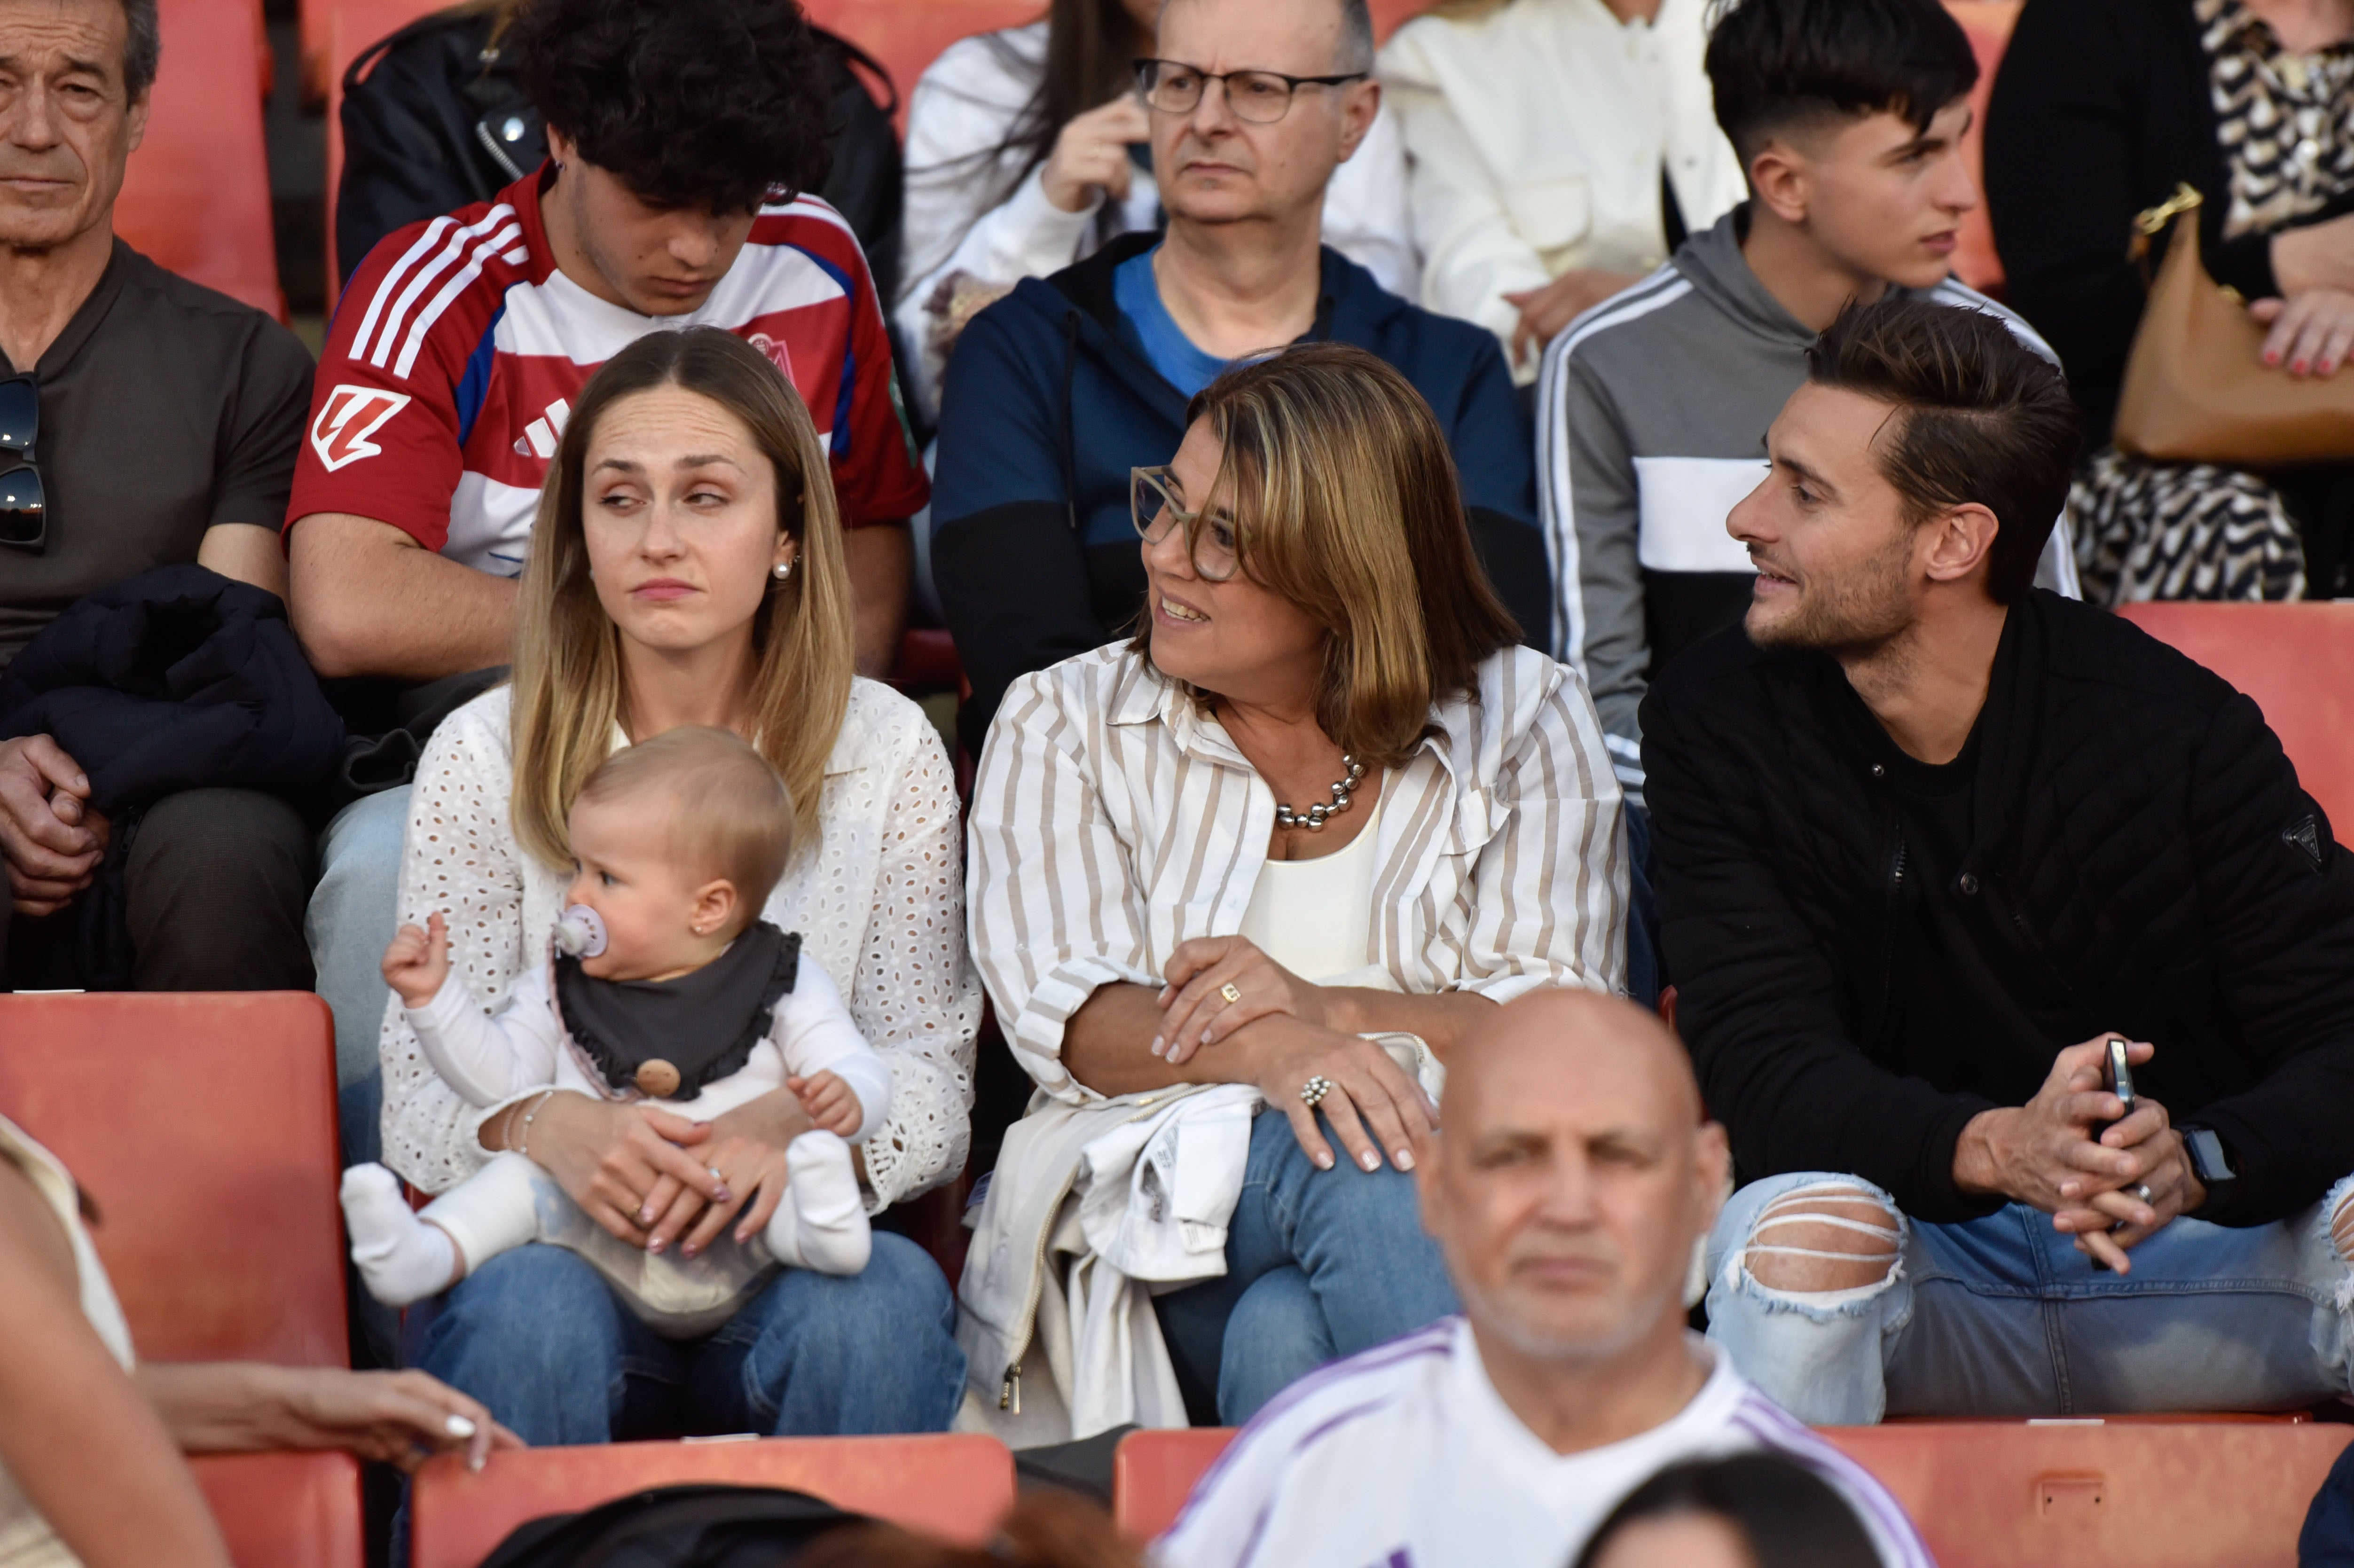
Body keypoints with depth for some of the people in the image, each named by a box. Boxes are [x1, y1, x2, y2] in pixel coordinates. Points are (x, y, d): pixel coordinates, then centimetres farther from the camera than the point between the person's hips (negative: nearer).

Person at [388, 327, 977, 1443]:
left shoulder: (886, 754, 4)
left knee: (886, 1300, -32)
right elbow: (422, 1096, -4)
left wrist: (796, 1127, -25)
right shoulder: (485, 757, 1)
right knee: (531, 1310, -35)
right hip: (546, 1236, -1)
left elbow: (927, 1077, -1)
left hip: (787, 1248, 1)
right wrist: (544, 1129, -28)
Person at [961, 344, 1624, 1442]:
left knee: (1286, 1334, -36)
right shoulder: (1065, 726, 12)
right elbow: (1062, 1015, -3)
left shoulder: (1523, 723, 11)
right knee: (1357, 1175, -35)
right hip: (1157, 1206, 0)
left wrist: (1328, 1012, -17)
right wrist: (1263, 1051, -24)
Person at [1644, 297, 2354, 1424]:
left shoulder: (2176, 731, -10)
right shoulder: (1715, 726, -5)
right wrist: (1998, 1149, -35)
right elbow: (1761, 1066, -15)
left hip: (2196, 1259, -1)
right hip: (1927, 1263, 1)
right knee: (1804, 1220, -32)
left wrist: (2194, 1163, -35)